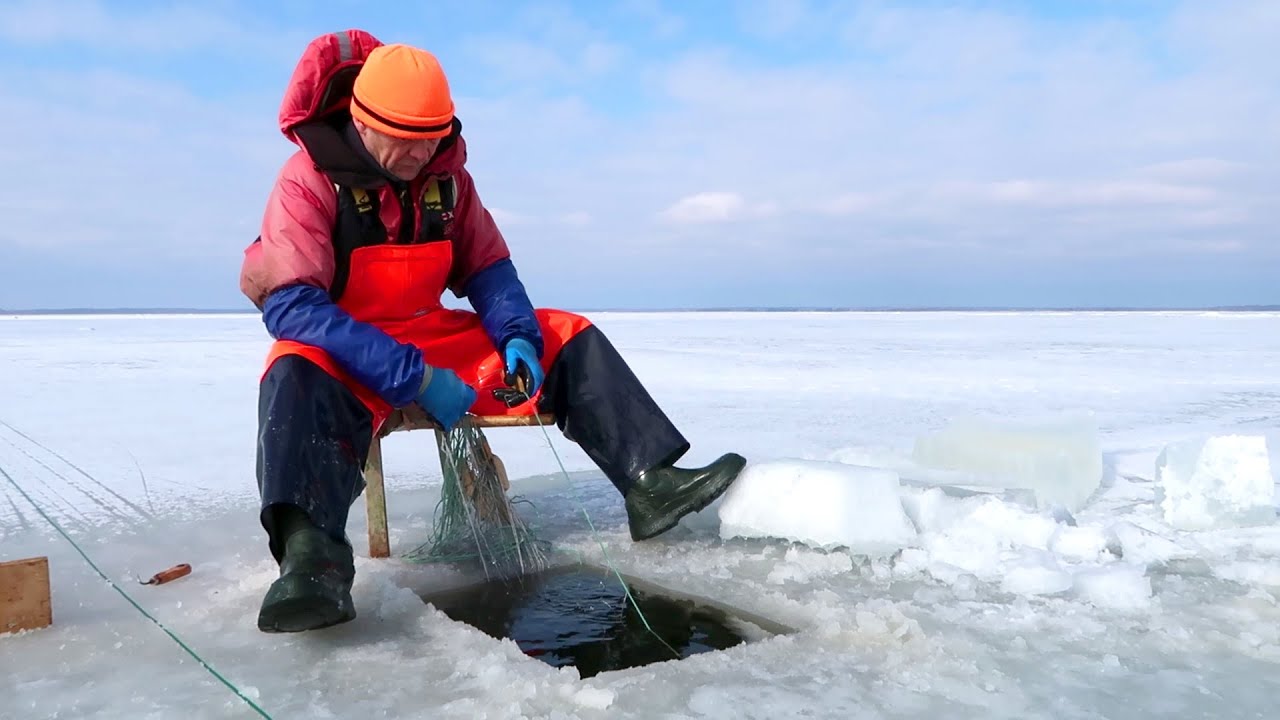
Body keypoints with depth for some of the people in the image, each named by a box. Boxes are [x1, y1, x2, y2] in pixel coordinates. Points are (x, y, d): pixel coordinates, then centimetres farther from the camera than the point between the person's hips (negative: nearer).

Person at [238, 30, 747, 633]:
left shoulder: (446, 175, -1)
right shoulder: (309, 179, -16)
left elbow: (486, 266, 7)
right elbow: (291, 305, -26)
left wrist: (518, 335, -16)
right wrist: (413, 378, -34)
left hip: (436, 340, 5)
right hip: (341, 353, -5)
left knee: (567, 338, -7)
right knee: (298, 378, -40)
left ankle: (650, 482, -17)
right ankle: (311, 557, -57)